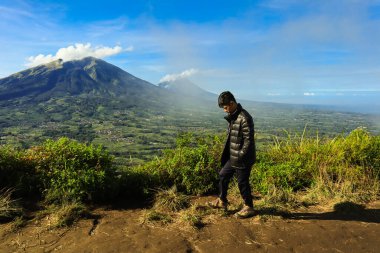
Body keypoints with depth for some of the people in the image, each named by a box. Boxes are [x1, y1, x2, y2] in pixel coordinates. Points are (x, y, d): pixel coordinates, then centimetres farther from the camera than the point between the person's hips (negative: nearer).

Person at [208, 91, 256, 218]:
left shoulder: (244, 118, -22)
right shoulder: (232, 116, 8)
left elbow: (249, 140, -21)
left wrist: (240, 156, -19)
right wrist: (227, 153, 15)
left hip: (242, 158, -9)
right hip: (232, 156, 9)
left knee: (242, 182, 4)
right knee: (223, 175, 17)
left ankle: (248, 208, 24)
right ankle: (222, 201, 35)